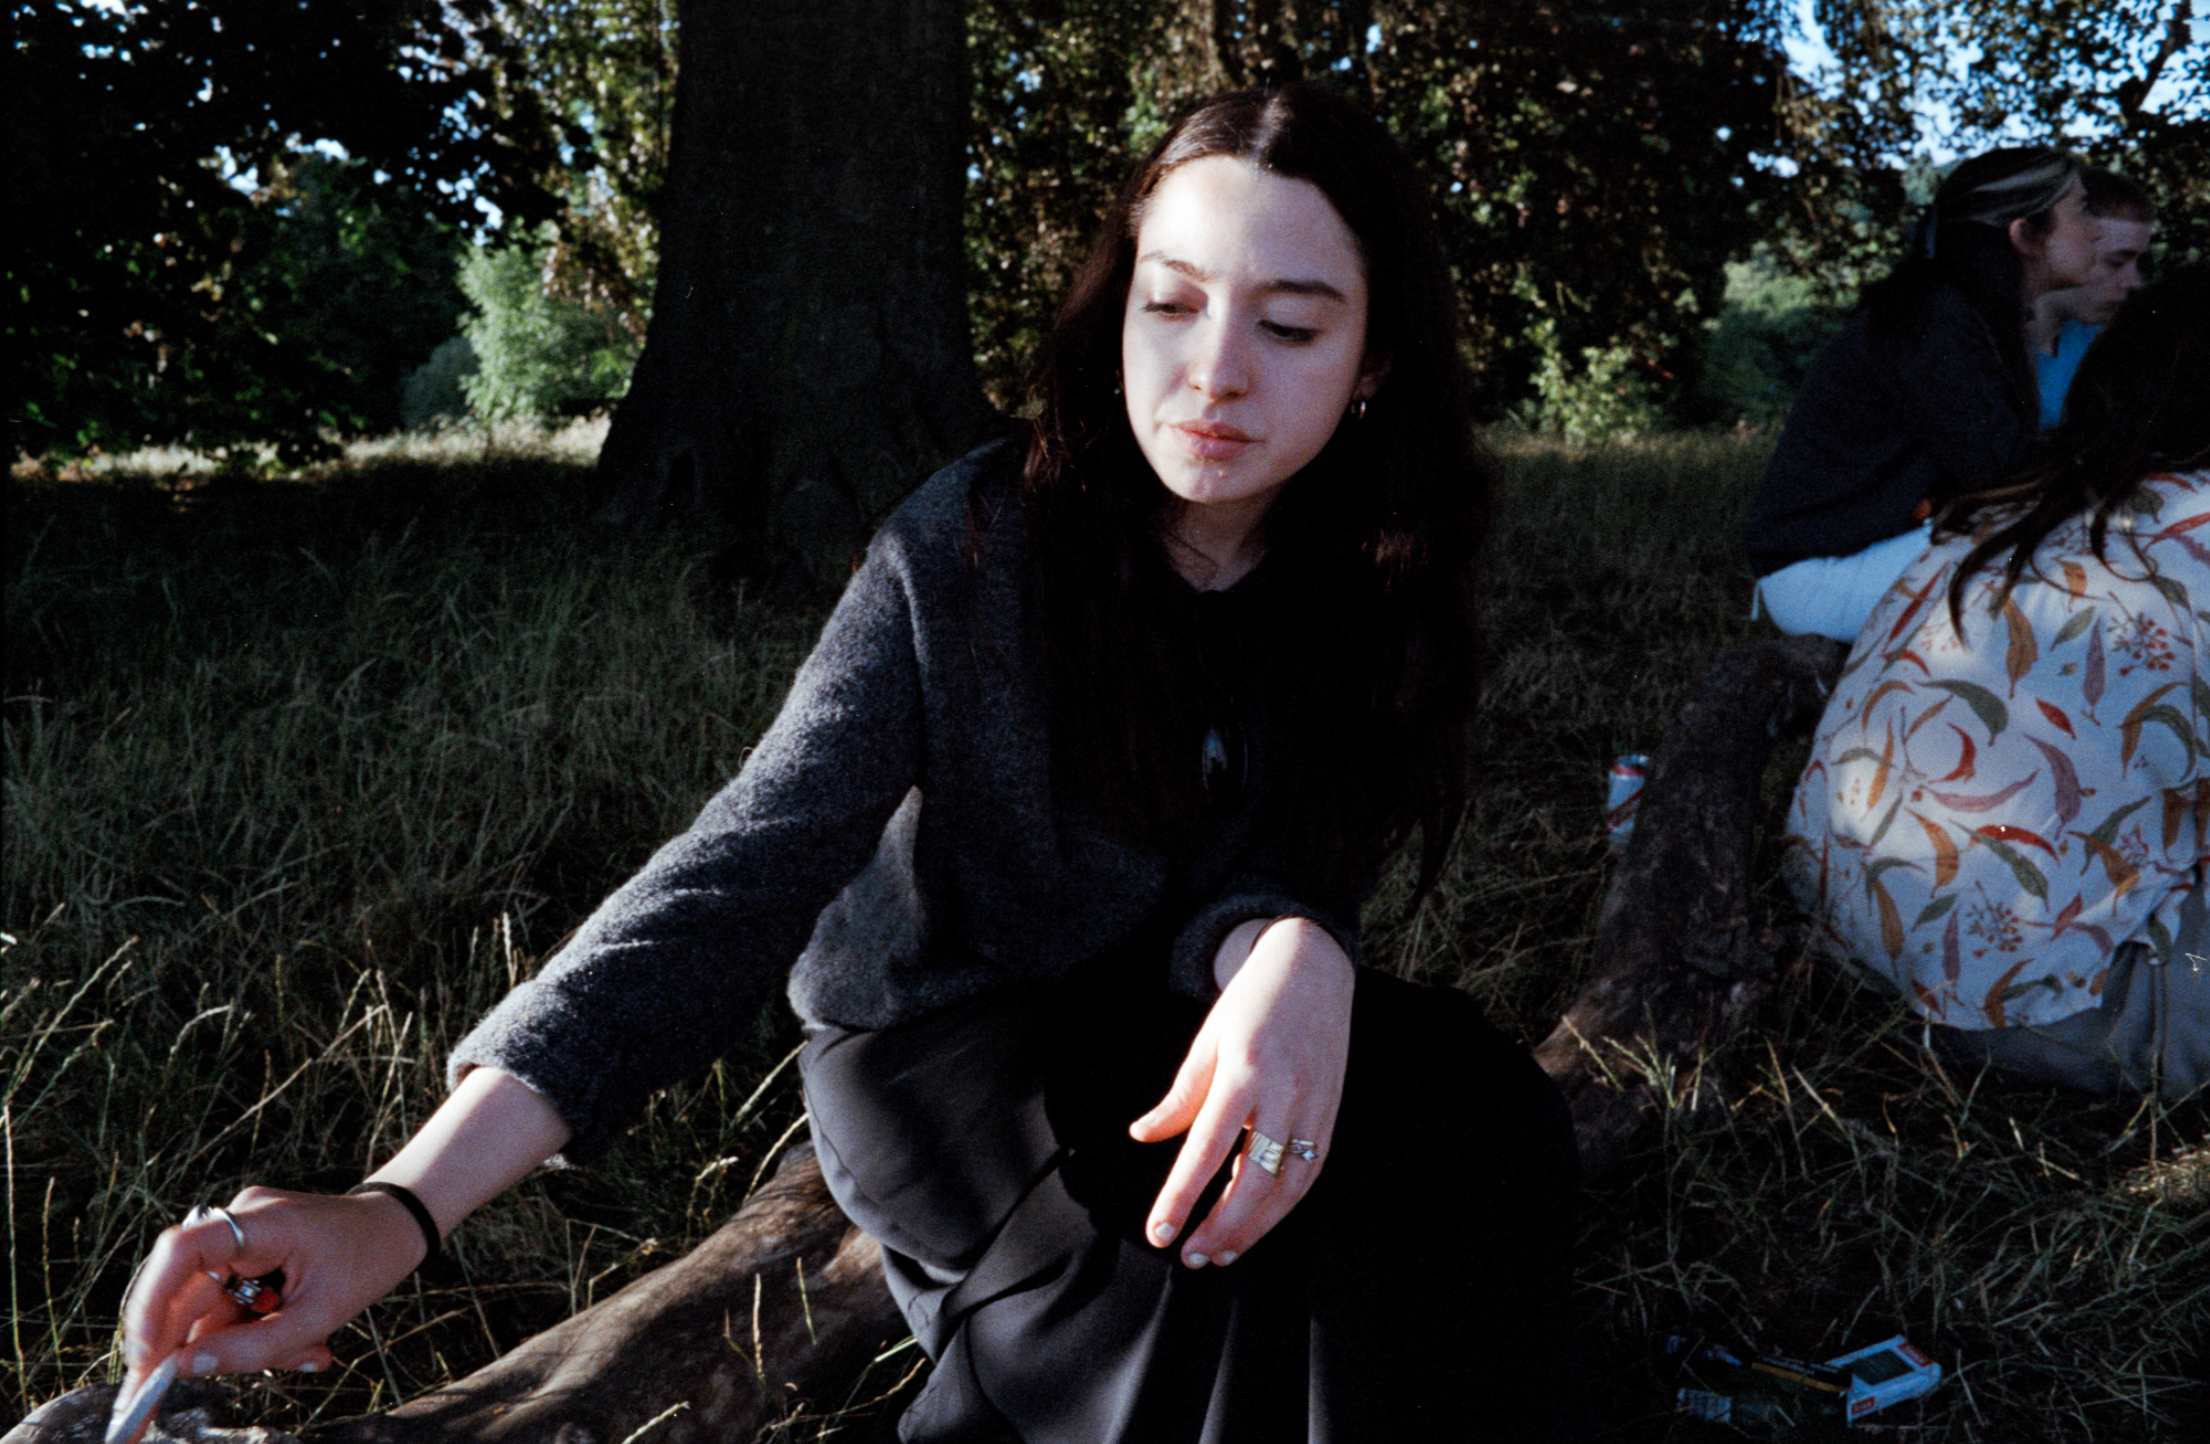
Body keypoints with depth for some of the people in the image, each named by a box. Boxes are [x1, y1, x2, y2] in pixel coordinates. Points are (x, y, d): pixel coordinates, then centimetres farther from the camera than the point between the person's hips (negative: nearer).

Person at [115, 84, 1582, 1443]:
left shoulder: (1374, 589, -8)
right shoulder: (970, 548, -19)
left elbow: (1277, 876, -10)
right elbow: (749, 864, -29)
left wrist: (1293, 956, -39)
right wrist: (406, 1205, -41)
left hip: (1165, 1027, 5)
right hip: (936, 1042, -4)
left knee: (1480, 1108, -24)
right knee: (1235, 1259, -32)